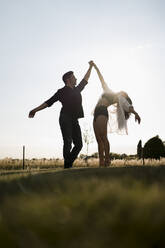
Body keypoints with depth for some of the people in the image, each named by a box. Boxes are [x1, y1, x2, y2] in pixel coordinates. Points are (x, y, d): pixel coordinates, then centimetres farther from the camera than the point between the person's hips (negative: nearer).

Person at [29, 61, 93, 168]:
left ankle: (69, 164, 5)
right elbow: (49, 102, 3)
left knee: (78, 144, -1)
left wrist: (90, 67, 44)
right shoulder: (62, 91, 5)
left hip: (74, 120, 7)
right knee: (68, 142, -15)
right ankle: (67, 166, -14)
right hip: (65, 118, -6)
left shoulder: (77, 89, 22)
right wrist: (35, 110, -3)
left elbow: (85, 79, 36)